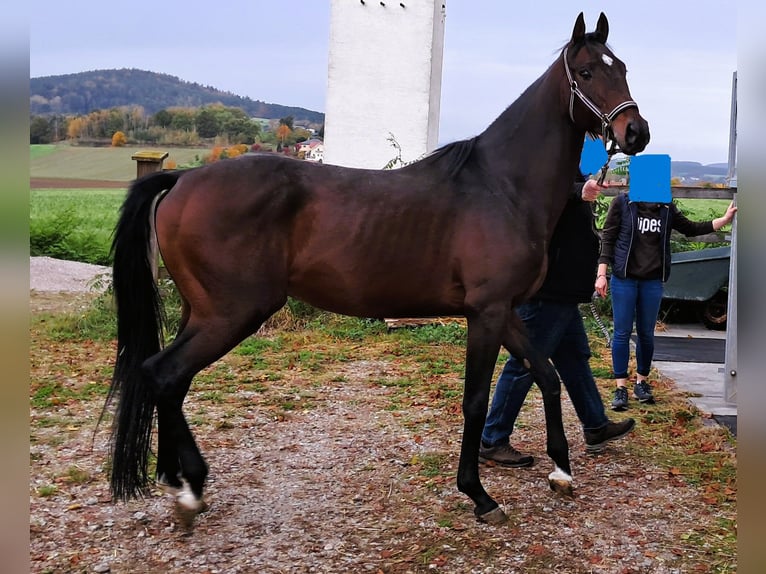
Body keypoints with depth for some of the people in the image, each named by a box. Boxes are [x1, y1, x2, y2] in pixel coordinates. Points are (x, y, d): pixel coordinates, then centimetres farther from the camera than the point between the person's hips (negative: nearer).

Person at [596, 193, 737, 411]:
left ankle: (641, 382, 25)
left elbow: (691, 228, 16)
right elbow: (608, 238, -3)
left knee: (646, 334, 10)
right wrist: (601, 274, -7)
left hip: (652, 281, 3)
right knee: (622, 333, -1)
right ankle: (621, 388, 6)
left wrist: (724, 220, 8)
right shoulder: (622, 203, -4)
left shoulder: (667, 209, 6)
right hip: (624, 279, -3)